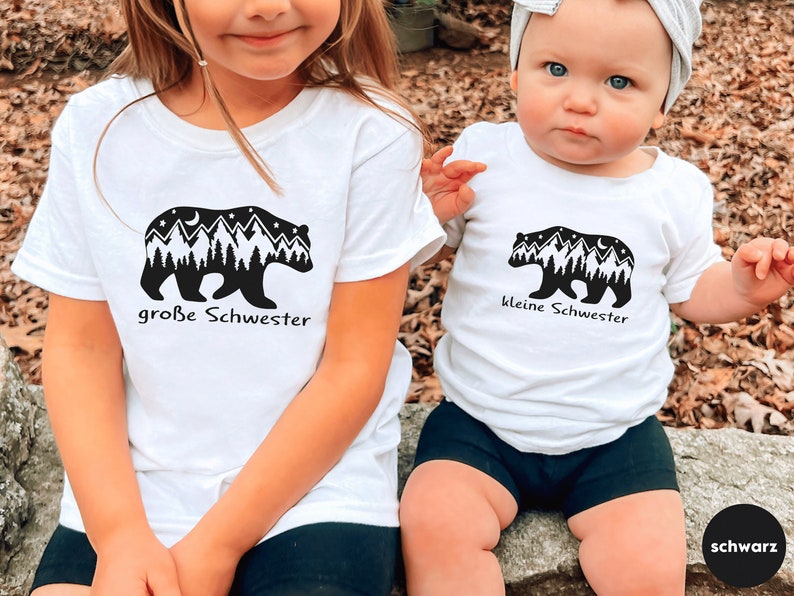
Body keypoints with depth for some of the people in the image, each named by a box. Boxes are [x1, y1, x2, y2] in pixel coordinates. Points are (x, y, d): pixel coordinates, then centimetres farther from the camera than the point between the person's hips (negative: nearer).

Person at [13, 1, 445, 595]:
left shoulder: (371, 131, -10)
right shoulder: (97, 129, -2)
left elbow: (355, 364, -10)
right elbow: (81, 346, 1)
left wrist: (218, 545, -11)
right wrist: (119, 534, -11)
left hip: (315, 482, -1)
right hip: (131, 489, 2)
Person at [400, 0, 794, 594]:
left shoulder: (677, 194, -1)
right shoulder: (482, 157, -5)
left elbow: (691, 290, 13)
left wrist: (742, 286, -8)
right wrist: (428, 208, -16)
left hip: (615, 437, 1)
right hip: (481, 422, 0)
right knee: (433, 529, -22)